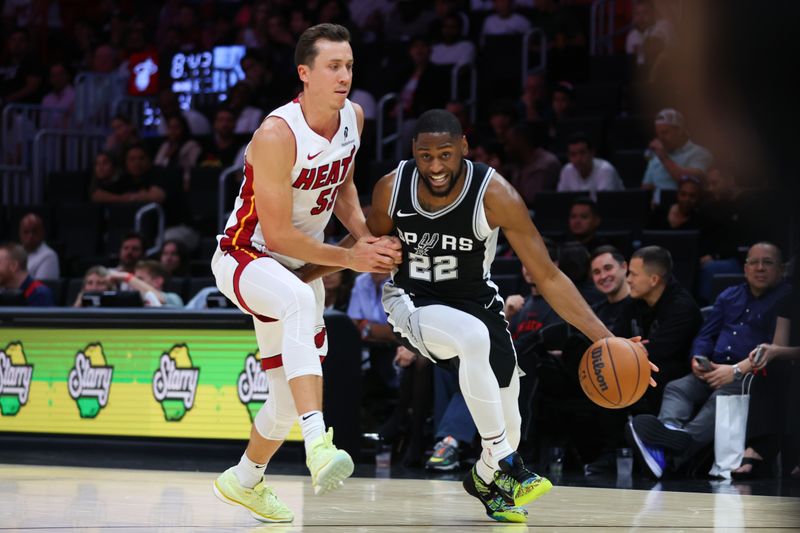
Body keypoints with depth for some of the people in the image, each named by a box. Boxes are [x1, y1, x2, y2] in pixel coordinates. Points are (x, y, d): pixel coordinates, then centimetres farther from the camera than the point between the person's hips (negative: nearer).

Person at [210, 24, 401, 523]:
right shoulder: (277, 135, -27)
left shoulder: (354, 117, -3)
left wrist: (365, 235, -2)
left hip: (298, 265, 8)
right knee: (300, 301, -42)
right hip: (244, 256, -8)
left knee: (289, 399, 11)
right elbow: (278, 234, -24)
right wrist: (349, 258, -21)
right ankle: (318, 444, -53)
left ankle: (245, 480, 40)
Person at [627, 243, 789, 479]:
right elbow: (705, 335, 25)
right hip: (713, 371, 7)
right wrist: (698, 360, 0)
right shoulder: (729, 296, 26)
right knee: (676, 388, -20)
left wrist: (737, 370, -20)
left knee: (721, 398, -35)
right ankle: (670, 428, -53)